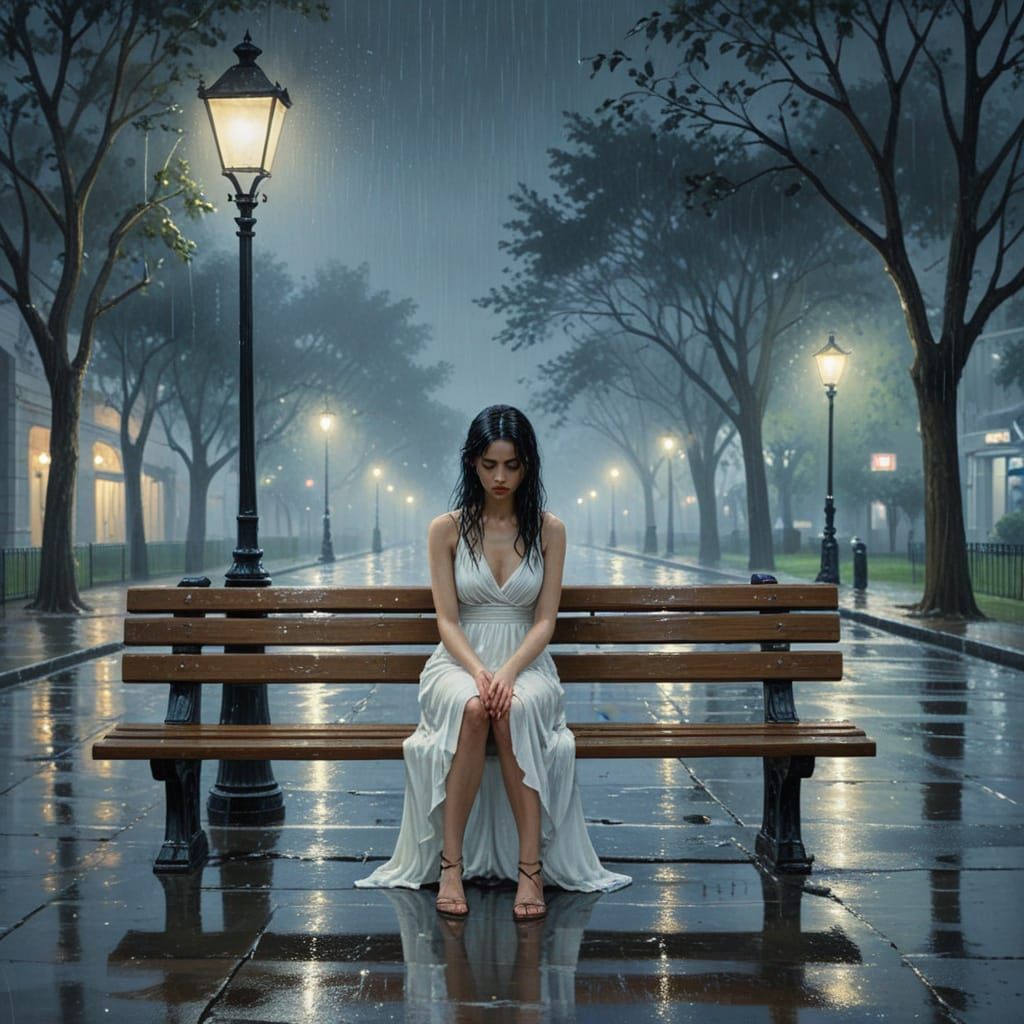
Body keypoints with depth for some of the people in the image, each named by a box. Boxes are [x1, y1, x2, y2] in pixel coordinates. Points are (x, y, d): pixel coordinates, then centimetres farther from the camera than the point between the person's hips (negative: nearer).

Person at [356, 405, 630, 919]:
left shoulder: (549, 530, 5)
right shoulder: (447, 529, 4)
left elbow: (544, 621, 0)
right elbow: (447, 620, -2)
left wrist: (507, 672, -19)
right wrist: (478, 671, -21)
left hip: (526, 664, 0)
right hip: (459, 662, 0)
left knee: (514, 712, -36)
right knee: (472, 709, -36)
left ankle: (530, 867, -33)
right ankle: (451, 865, -31)